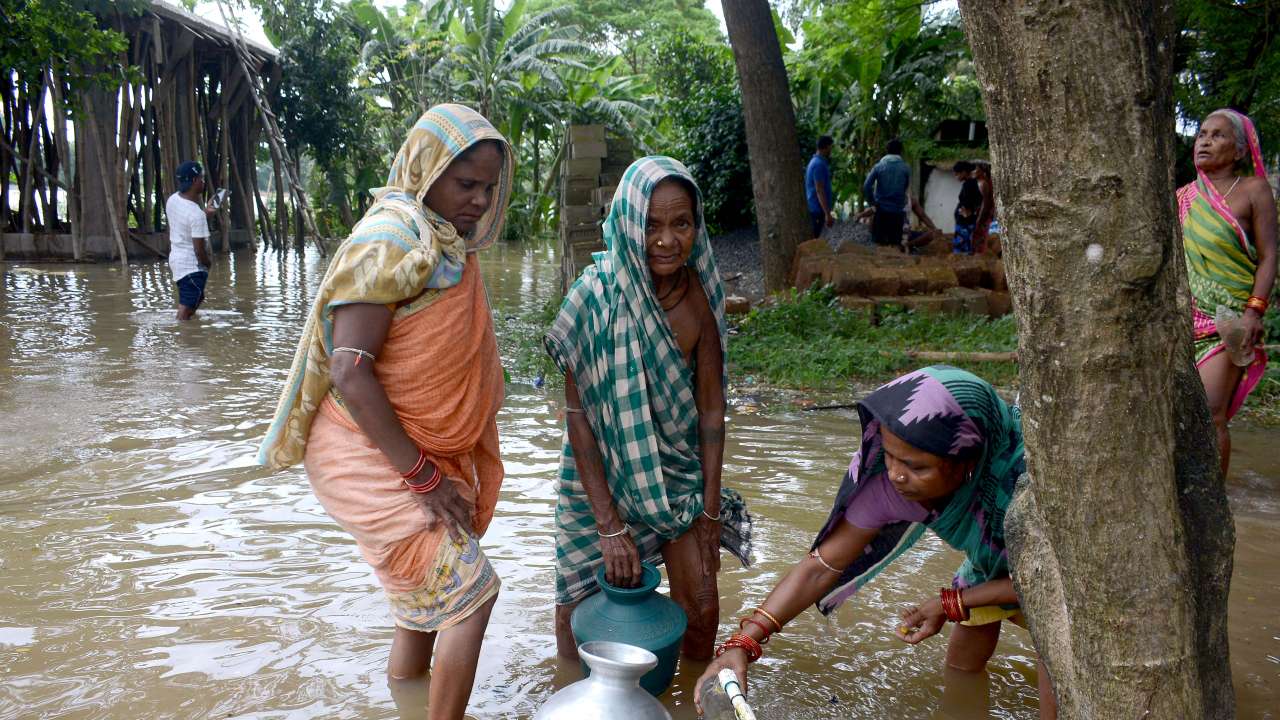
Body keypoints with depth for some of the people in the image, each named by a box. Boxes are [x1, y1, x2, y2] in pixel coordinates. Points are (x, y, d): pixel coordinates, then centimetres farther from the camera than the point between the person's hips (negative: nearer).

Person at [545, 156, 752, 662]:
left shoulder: (699, 293, -12)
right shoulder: (598, 295, -23)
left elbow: (711, 406, -4)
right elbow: (578, 415, -19)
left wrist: (711, 508, -3)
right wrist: (609, 526, -19)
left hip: (677, 468, 3)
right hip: (600, 471, -3)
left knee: (702, 609, 4)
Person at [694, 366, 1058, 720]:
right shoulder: (888, 483, -32)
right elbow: (822, 565, -26)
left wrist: (952, 605, -22)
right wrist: (743, 643, -36)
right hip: (992, 561, 3)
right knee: (960, 668, 10)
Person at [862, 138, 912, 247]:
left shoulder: (878, 166, -3)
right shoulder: (906, 168, -3)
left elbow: (866, 186, -10)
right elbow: (906, 187, 7)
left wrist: (872, 201, 2)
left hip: (881, 209, 0)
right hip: (898, 210, 0)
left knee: (879, 242, 6)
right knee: (895, 242, 4)